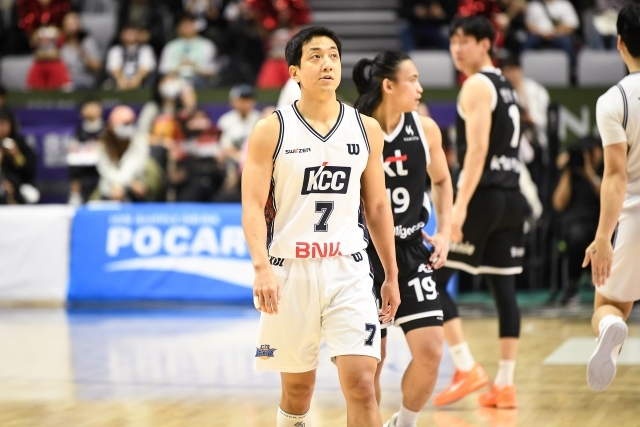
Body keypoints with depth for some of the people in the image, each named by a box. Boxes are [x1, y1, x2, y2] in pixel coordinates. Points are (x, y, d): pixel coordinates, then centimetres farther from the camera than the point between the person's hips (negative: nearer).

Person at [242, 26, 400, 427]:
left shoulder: (367, 129, 5)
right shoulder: (272, 130, -4)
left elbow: (377, 206, 12)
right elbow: (253, 206, -9)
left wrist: (392, 275, 13)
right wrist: (262, 268, -24)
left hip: (349, 269, 1)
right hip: (290, 270, -1)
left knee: (361, 384, -11)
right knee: (298, 386, 11)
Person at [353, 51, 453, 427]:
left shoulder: (425, 129, -2)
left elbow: (441, 181, 15)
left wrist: (445, 233, 6)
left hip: (411, 252, 3)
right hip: (364, 254, -3)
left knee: (430, 351, -8)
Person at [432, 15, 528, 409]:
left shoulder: (477, 86, -8)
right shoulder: (507, 88, 19)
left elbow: (478, 148, -18)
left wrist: (460, 205, -23)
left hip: (484, 195, -9)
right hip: (512, 195, 9)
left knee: (433, 281, -4)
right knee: (504, 288, 6)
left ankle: (468, 369, -9)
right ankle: (505, 386, 6)